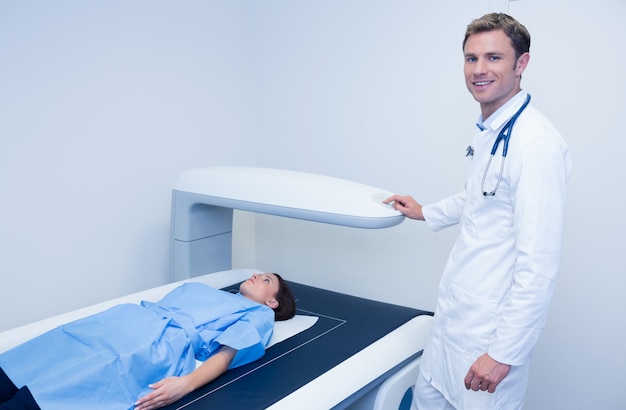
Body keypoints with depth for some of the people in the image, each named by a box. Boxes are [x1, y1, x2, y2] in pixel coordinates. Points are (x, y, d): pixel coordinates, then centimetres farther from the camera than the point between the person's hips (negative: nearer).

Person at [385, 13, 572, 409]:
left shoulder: (538, 144, -23)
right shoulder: (488, 131, 6)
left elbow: (540, 266, -25)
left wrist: (504, 354, -20)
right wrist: (426, 212, 34)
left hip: (492, 329, -8)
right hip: (453, 316, 9)